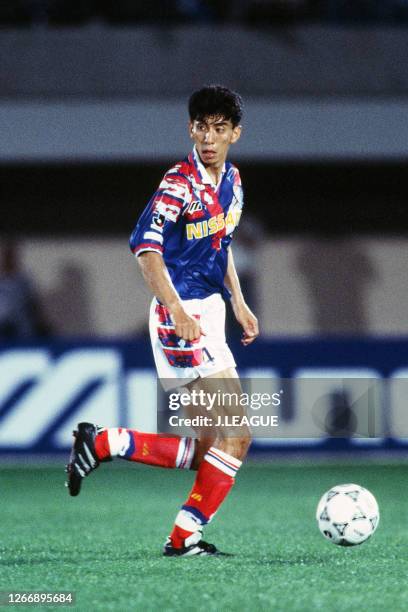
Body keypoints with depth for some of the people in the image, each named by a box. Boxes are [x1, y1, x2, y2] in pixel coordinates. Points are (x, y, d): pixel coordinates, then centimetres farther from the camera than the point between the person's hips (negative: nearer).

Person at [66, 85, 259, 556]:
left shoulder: (232, 180, 12)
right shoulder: (180, 183, -16)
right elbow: (146, 246, -28)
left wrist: (238, 303, 23)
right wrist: (177, 310, -38)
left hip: (208, 313, 9)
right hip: (182, 318, -9)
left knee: (204, 452, 9)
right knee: (236, 437, -12)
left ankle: (104, 443, 13)